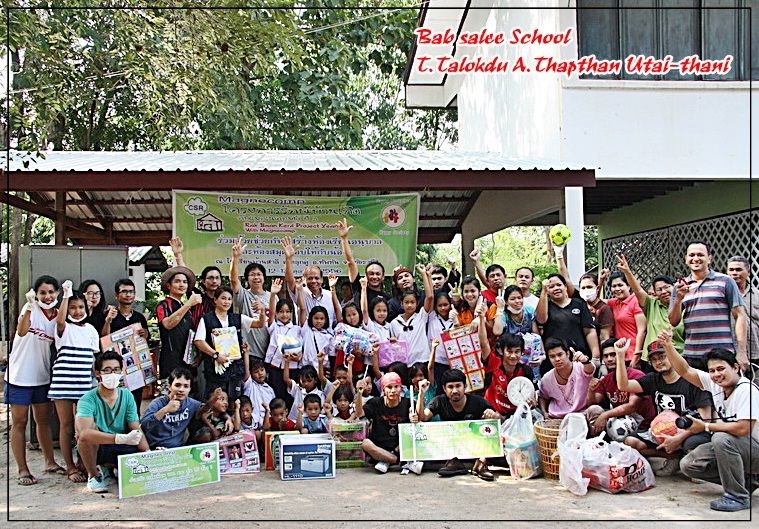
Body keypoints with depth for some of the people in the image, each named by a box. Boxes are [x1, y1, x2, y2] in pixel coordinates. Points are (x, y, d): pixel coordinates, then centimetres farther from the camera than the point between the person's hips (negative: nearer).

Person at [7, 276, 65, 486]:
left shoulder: (58, 316, 3)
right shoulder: (31, 309, -12)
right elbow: (21, 331, -34)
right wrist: (30, 307, -44)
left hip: (43, 376, 5)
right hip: (19, 375, -5)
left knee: (44, 420, 15)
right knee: (19, 422, 2)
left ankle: (50, 462, 27)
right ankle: (23, 470, 10)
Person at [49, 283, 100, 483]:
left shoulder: (91, 330, 11)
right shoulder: (64, 328, -1)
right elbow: (60, 320, -27)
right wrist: (66, 295, -25)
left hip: (85, 384, 3)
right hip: (64, 383, -3)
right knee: (66, 426, 3)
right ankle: (70, 467, 12)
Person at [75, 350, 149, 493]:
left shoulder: (127, 396, -1)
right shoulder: (88, 400, -17)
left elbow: (137, 430, -5)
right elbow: (83, 433, -35)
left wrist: (147, 452, -23)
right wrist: (122, 438, -45)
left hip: (119, 449, 4)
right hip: (92, 449, -4)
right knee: (91, 426, -33)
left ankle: (106, 469, 10)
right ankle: (93, 475, -11)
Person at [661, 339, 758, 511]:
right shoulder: (714, 383, -3)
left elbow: (743, 429, -32)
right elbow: (685, 371, 3)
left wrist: (706, 426, -21)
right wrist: (668, 346, -10)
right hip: (729, 446, 8)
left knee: (721, 438, -35)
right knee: (687, 465, -1)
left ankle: (738, 496, -20)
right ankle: (744, 480, 10)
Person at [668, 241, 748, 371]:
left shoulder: (725, 281, 4)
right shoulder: (680, 287, 12)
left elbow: (740, 316, 0)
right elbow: (673, 322, 8)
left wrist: (741, 352, -7)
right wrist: (678, 299, -10)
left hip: (722, 355, -3)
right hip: (690, 356, 3)